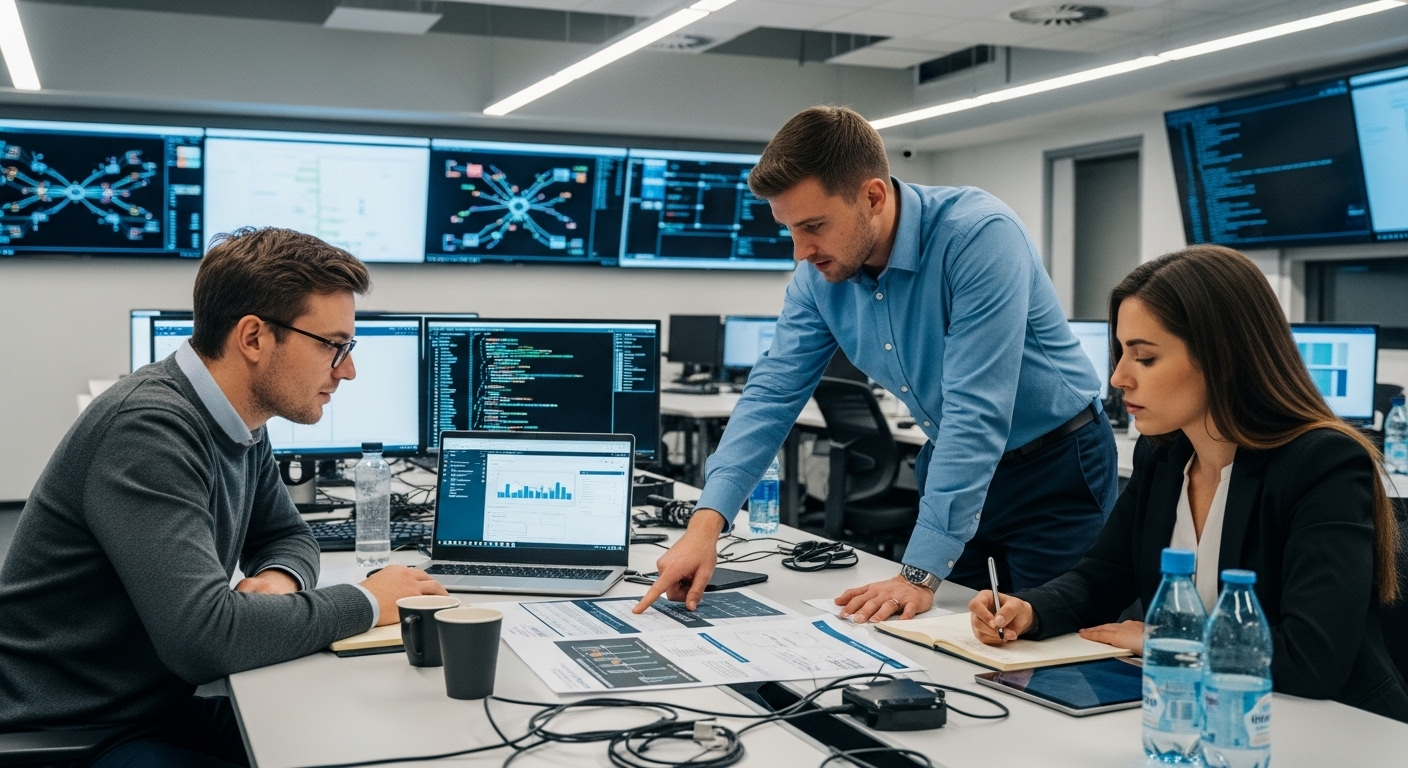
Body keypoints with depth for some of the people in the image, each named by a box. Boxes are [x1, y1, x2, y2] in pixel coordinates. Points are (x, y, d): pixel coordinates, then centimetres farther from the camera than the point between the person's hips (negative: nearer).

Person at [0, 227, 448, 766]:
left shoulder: (242, 426, 2)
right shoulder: (148, 427, -24)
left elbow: (286, 535, 18)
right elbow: (203, 636, -32)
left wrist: (279, 579, -6)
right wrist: (364, 604, -19)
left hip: (160, 708, 8)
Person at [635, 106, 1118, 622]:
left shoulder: (979, 235, -30)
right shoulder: (819, 275, -10)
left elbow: (975, 412, -33)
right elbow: (774, 393, -8)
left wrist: (920, 574, -35)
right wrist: (706, 521, -22)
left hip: (1056, 464, -5)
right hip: (951, 464, 5)